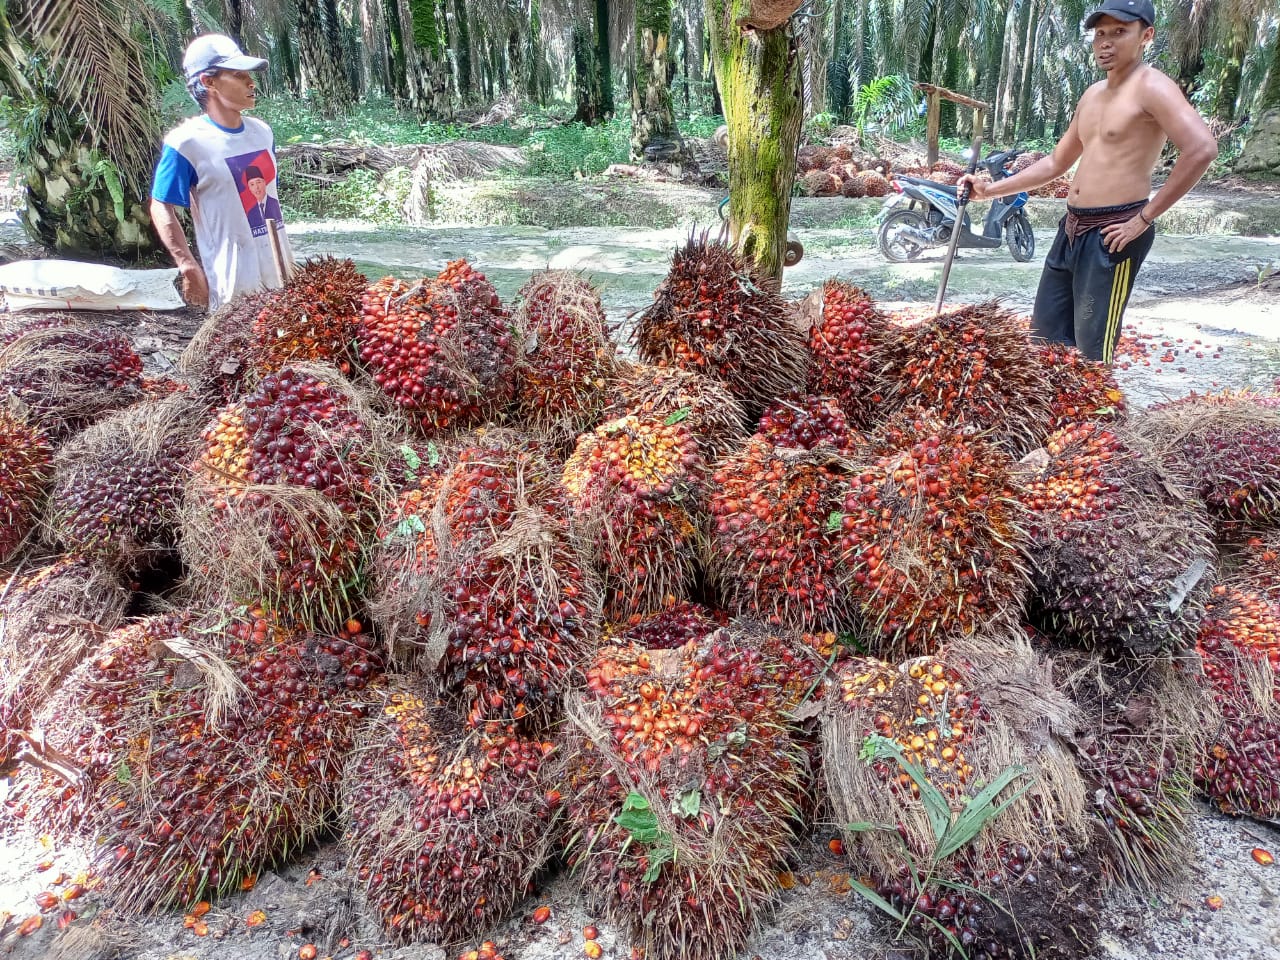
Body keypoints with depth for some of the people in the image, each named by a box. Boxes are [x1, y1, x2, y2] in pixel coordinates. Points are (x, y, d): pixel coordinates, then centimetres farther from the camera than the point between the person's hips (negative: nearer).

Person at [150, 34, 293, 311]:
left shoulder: (262, 132, 8)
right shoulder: (187, 143, -11)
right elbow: (161, 209, -8)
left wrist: (289, 261, 16)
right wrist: (190, 269, -17)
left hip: (279, 270, 6)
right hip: (233, 280, -6)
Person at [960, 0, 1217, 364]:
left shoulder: (1150, 87, -10)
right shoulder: (1092, 95, 16)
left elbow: (1201, 148, -24)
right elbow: (1056, 162, 25)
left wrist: (1145, 217, -21)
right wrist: (991, 190, 17)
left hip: (1113, 234, -9)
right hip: (1072, 228, 9)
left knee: (1093, 349, -5)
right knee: (1044, 333, 14)